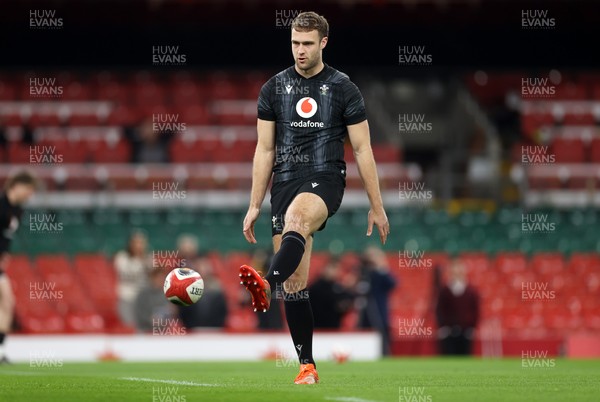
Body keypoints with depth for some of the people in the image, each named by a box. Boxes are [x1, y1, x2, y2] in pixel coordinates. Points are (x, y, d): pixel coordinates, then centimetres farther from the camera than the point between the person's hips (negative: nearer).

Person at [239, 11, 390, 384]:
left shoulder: (343, 88, 3)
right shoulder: (274, 88, 10)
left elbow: (363, 149, 4)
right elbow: (265, 151, 12)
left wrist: (377, 207, 2)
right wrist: (254, 206, 7)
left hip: (325, 180, -4)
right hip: (285, 183, 4)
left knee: (295, 220, -39)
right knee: (296, 285, 0)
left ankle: (267, 286, -63)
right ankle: (308, 366, 6)